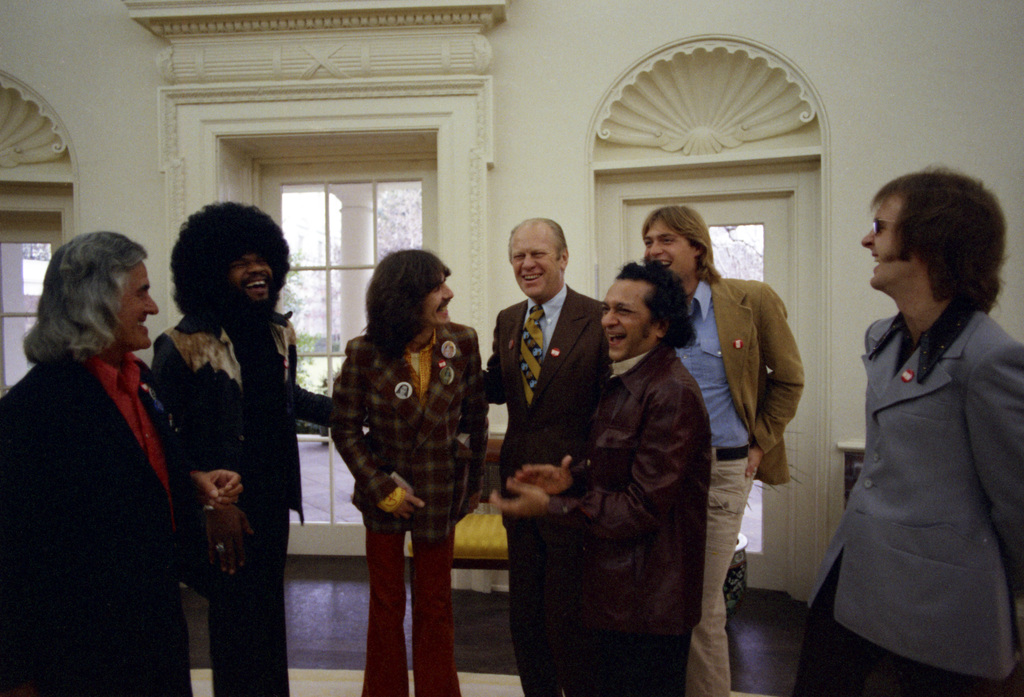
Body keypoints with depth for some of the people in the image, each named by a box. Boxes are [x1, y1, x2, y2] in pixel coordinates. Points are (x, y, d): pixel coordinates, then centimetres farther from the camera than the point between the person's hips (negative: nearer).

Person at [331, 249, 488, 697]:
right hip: (384, 492, -1)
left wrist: (473, 482, 9)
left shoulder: (463, 343, -8)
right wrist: (382, 488, -9)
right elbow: (345, 428, -5)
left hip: (442, 492, 1)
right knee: (386, 606, 14)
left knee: (435, 606, 13)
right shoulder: (364, 354, -14)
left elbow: (475, 417, 3)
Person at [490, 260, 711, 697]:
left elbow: (643, 507, -23)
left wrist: (550, 506, -21)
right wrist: (572, 476, -3)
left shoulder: (672, 394, -23)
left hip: (649, 602, -9)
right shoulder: (624, 382, 9)